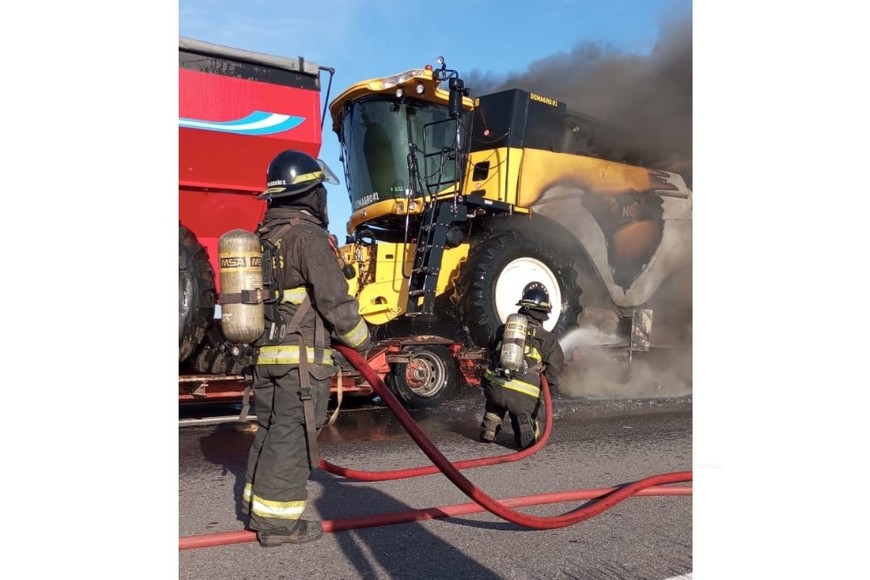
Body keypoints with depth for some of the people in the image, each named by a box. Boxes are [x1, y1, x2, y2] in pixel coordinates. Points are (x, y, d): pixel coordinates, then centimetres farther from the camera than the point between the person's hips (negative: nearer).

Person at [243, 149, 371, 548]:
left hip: (265, 353, 9)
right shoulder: (307, 234, -13)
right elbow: (334, 301, -16)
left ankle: (257, 504, 28)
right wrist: (361, 341, -2)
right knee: (291, 435, -1)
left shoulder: (263, 237, 14)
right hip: (301, 356, -8)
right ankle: (277, 520, 6)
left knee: (269, 431, 17)